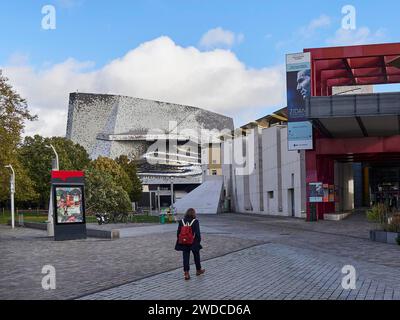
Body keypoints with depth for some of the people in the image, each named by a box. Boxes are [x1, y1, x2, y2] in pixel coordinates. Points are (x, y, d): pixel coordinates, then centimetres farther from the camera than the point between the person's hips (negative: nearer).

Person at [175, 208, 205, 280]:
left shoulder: (181, 221, -1)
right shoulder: (195, 221, -12)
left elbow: (178, 233, 3)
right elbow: (197, 233, -12)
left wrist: (179, 241, 11)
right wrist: (199, 241, -1)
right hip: (194, 243, -2)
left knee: (186, 258, 5)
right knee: (196, 256, 18)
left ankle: (186, 273, 1)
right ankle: (198, 270, 34)